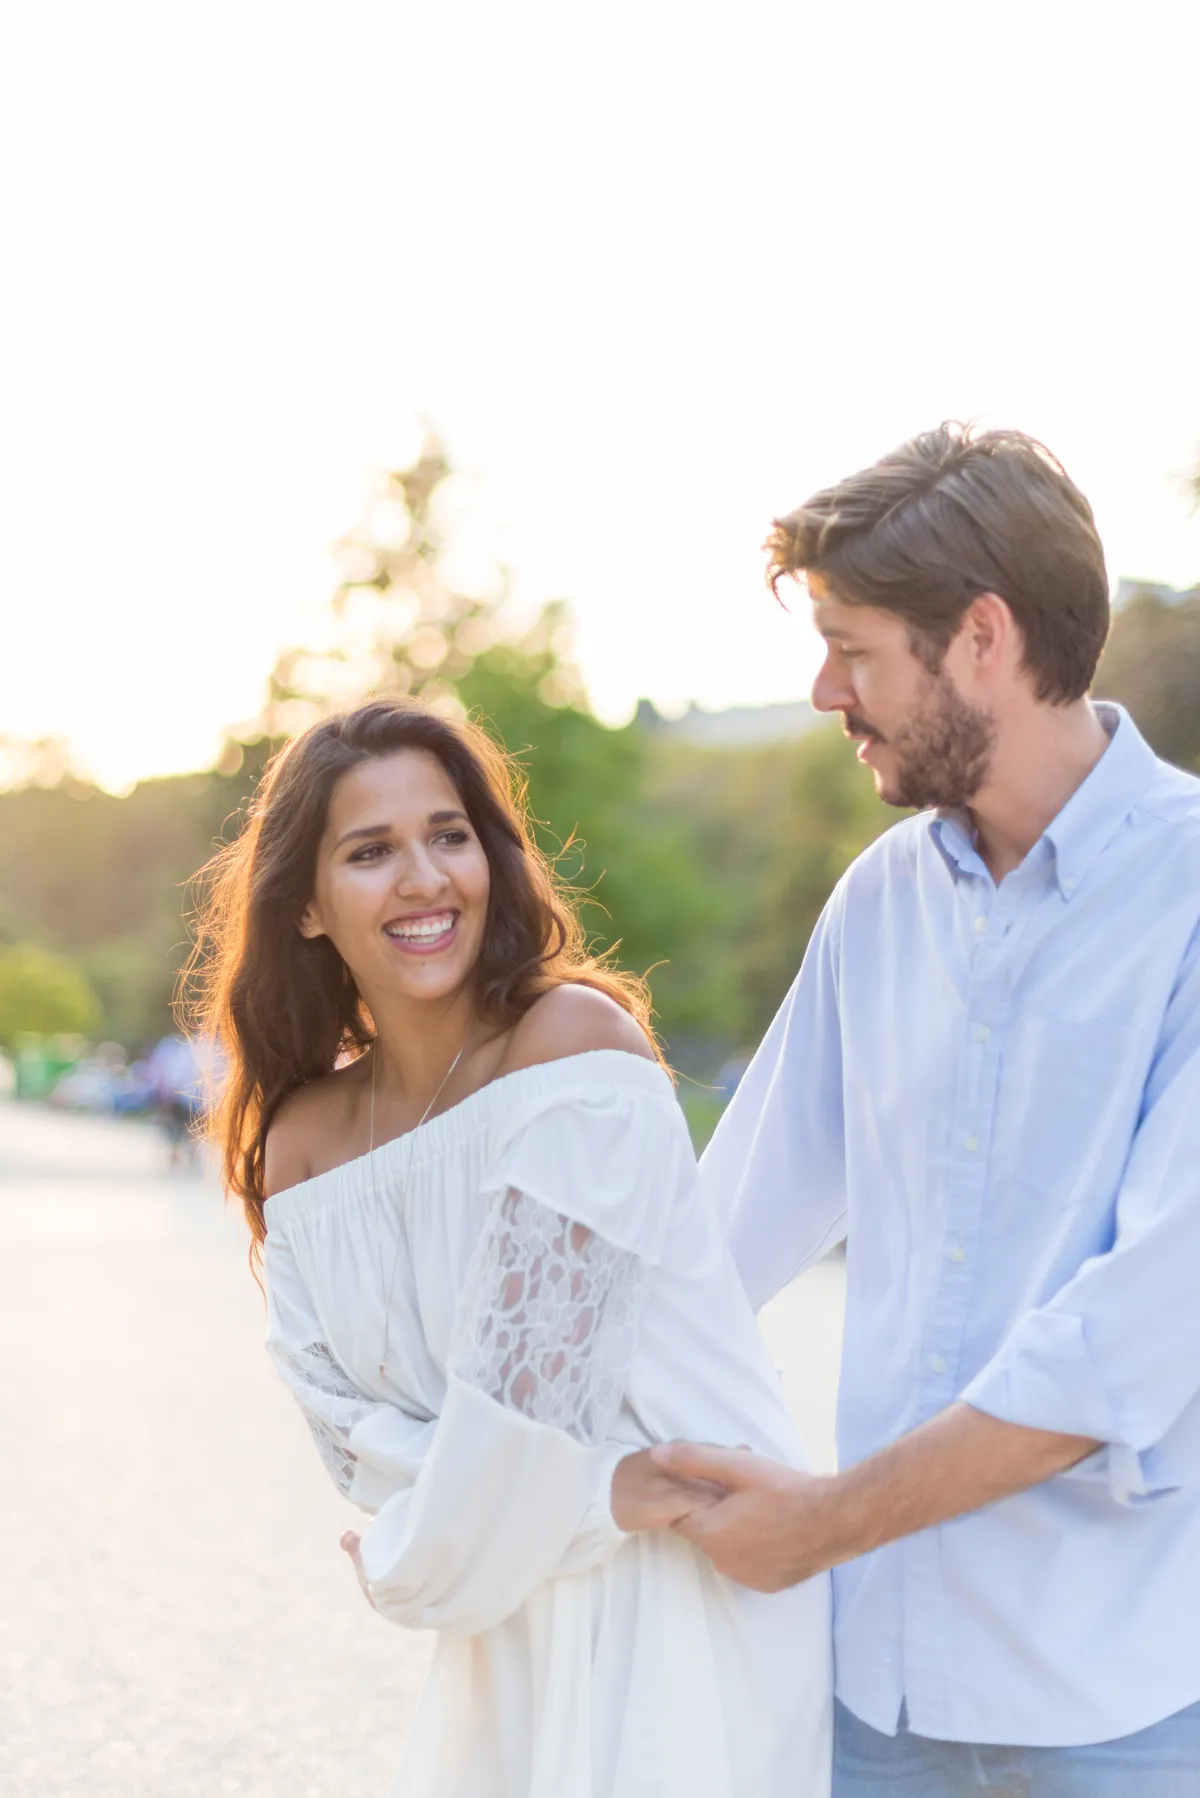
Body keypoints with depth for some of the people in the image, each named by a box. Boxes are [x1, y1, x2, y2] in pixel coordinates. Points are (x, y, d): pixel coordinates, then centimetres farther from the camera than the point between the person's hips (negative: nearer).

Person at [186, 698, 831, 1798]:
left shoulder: (576, 1038, -16)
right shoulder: (301, 1145, 2)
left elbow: (530, 1365, -18)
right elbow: (348, 1420, -3)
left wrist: (420, 1558, -6)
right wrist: (589, 1495, -16)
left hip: (695, 1594, -5)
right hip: (513, 1621, 5)